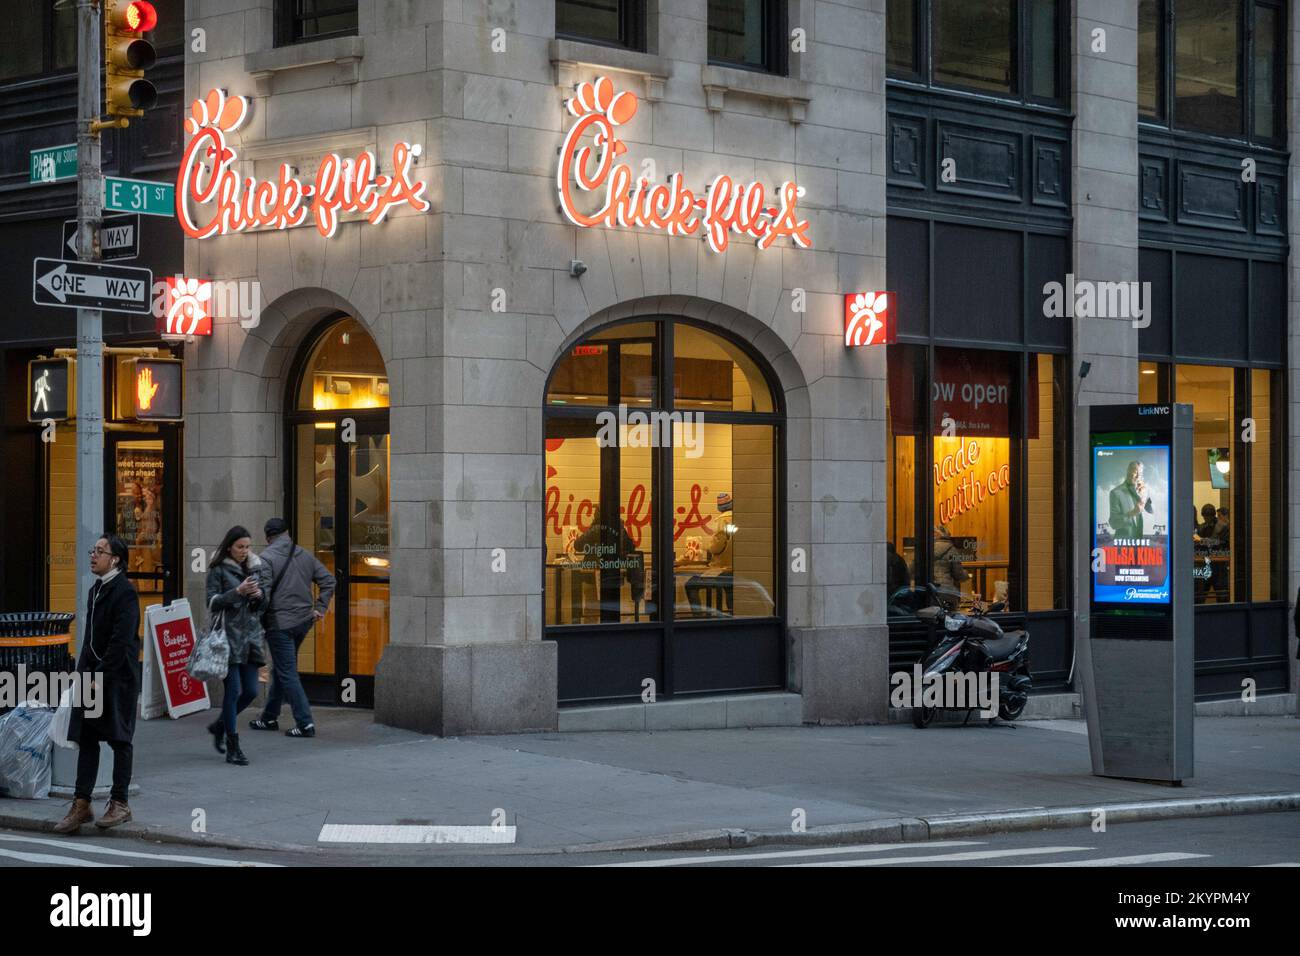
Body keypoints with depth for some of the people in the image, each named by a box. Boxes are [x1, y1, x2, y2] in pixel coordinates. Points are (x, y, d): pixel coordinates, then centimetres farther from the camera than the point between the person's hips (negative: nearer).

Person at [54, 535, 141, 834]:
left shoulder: (124, 593, -12)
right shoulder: (96, 590, 15)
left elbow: (121, 641, -18)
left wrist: (99, 676, -18)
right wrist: (82, 671, 10)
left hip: (117, 678, -8)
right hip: (92, 675, 8)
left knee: (119, 740, 2)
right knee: (86, 739, 6)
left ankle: (119, 803, 10)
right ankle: (81, 804, 8)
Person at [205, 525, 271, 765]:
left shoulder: (258, 567, 11)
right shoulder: (219, 570, -3)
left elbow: (267, 599, 17)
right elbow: (212, 602, -8)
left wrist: (260, 595, -6)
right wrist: (237, 592, -19)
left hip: (251, 635, 5)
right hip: (229, 635, -5)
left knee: (250, 691, 4)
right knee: (233, 690, -7)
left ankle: (219, 725, 29)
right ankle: (233, 748, -1)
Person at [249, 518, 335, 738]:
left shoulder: (267, 558, -10)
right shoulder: (305, 556, 9)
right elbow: (328, 580, 10)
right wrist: (320, 608, 11)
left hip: (280, 624, -7)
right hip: (304, 621, 7)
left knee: (287, 674, -2)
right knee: (280, 670, 19)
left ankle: (305, 723, -7)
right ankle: (269, 718, 28)